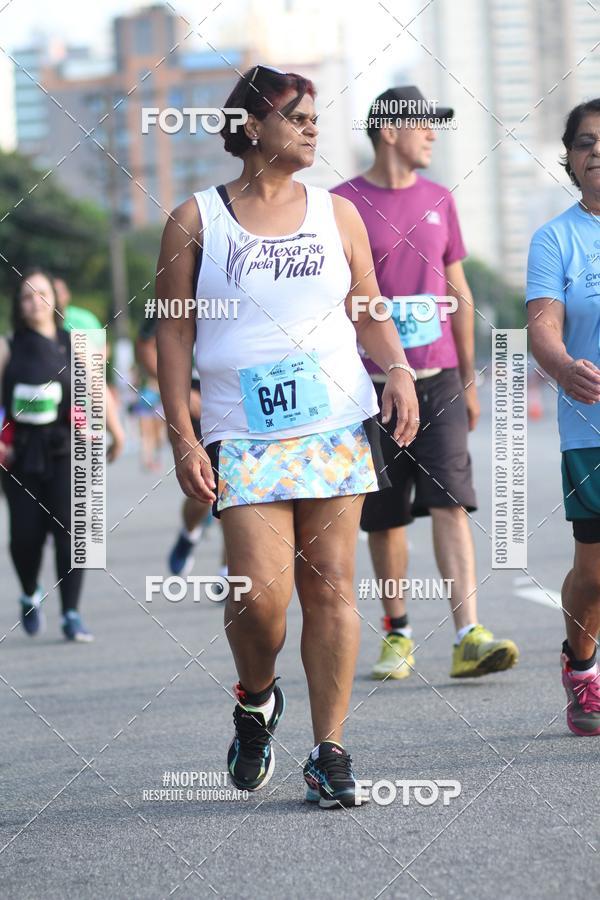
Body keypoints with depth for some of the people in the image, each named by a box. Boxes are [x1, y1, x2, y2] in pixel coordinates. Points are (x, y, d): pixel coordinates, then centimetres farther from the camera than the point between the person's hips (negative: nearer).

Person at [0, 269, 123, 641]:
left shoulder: (74, 346, 6)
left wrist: (116, 434, 11)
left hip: (65, 447, 0)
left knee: (69, 528, -10)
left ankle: (72, 614, -7)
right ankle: (30, 596, 29)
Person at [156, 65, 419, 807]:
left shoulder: (337, 214, 11)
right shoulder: (196, 220, 3)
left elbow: (368, 310, 19)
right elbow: (174, 333, 3)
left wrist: (397, 370, -2)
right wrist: (182, 440, -4)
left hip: (337, 425, 3)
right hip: (242, 435, -2)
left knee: (330, 586, -2)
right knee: (259, 590, -12)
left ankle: (329, 752, 5)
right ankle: (255, 701, 19)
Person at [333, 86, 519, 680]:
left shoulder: (438, 200, 12)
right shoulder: (344, 204, -1)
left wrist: (468, 380, 17)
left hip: (439, 379, 3)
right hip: (373, 382, -2)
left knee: (450, 503, -9)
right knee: (385, 517, 5)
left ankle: (468, 639, -16)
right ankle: (397, 633, 20)